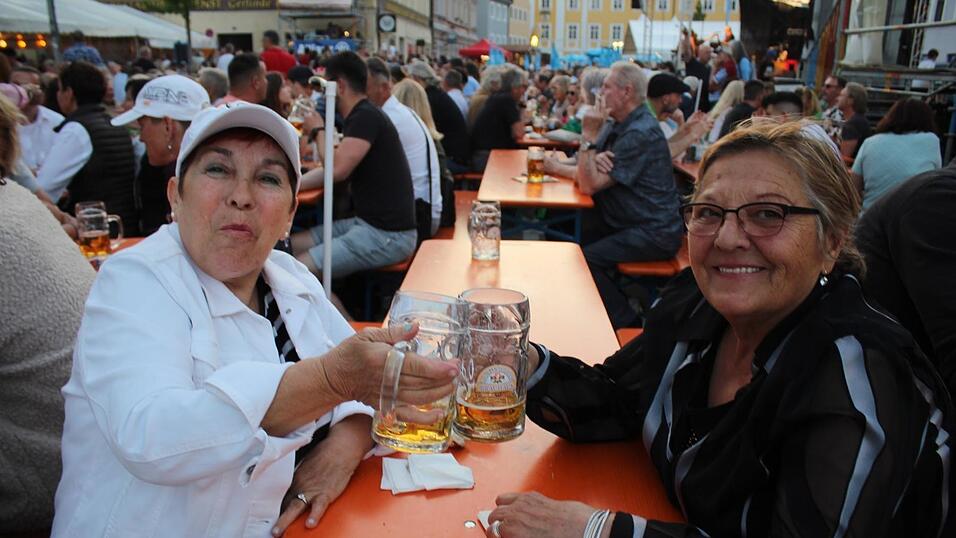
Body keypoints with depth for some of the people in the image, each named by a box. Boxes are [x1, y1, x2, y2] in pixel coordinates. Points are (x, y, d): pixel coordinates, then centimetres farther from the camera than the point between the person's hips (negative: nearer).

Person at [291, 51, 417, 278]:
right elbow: (330, 170, 22)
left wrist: (318, 130, -8)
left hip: (388, 234, -10)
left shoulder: (367, 117, -15)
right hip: (366, 223, 10)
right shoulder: (361, 117, 17)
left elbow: (337, 169, -27)